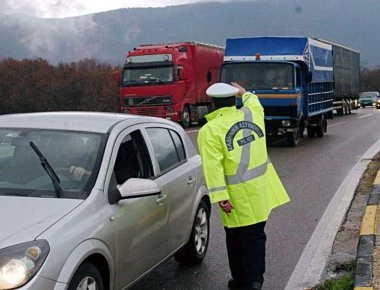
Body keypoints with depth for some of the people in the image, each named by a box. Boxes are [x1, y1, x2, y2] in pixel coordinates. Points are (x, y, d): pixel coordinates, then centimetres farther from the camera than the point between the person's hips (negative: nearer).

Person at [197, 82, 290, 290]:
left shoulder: (210, 131, -12)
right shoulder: (252, 114, 3)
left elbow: (213, 166, -20)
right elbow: (253, 102, 30)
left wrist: (220, 196, -21)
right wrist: (245, 93, 49)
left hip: (238, 195, -4)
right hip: (260, 189, 4)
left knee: (236, 240, 11)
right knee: (256, 236, 12)